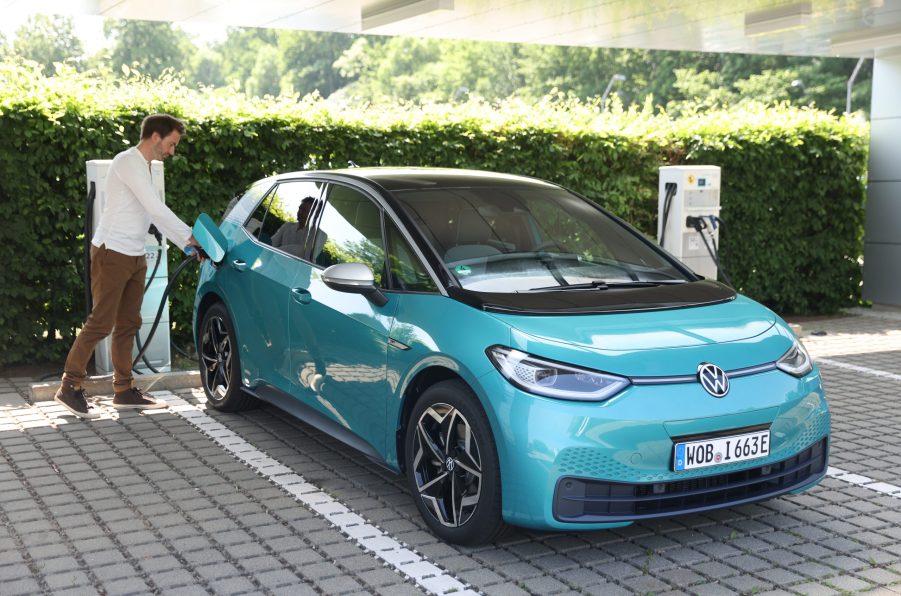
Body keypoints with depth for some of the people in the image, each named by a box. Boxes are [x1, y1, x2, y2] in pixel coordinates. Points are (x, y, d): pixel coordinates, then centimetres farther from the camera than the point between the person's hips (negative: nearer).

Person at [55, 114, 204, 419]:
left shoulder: (144, 167, 17)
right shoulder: (128, 162, -13)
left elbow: (156, 215, 20)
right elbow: (156, 209, -18)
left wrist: (187, 246, 14)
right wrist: (189, 236, -10)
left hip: (134, 256, 9)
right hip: (112, 253, -9)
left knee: (128, 324, 10)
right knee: (101, 322, -8)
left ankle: (124, 389, 16)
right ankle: (70, 388, -1)